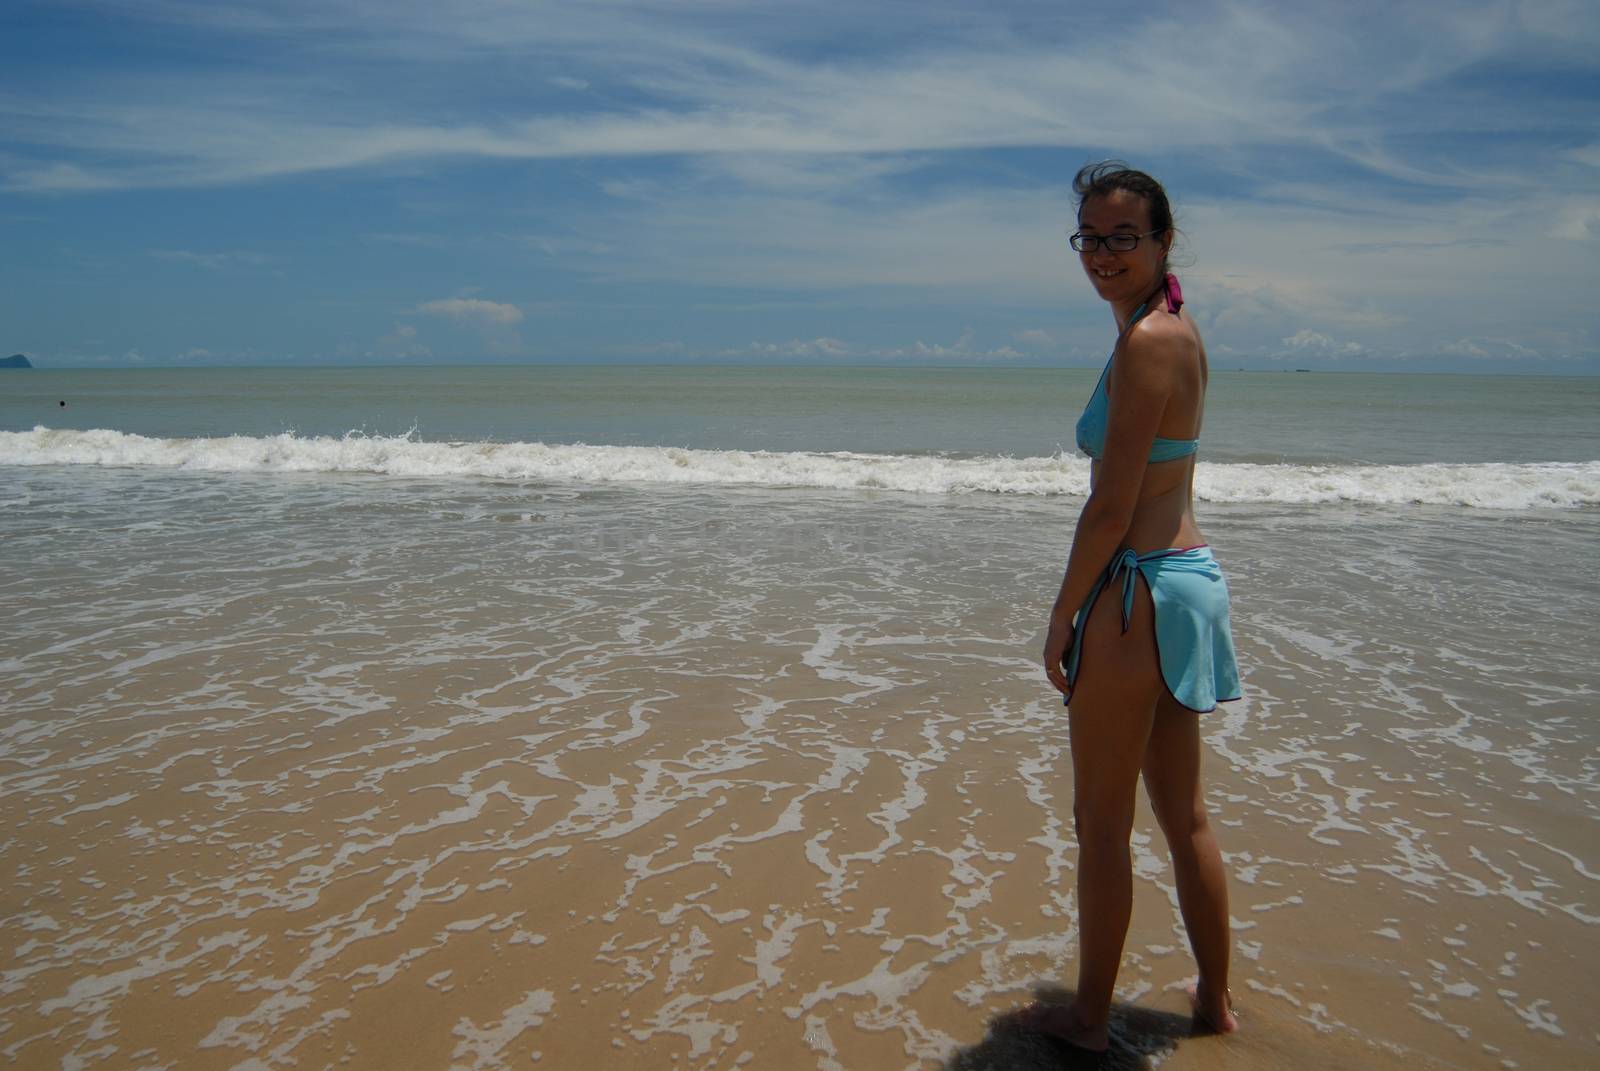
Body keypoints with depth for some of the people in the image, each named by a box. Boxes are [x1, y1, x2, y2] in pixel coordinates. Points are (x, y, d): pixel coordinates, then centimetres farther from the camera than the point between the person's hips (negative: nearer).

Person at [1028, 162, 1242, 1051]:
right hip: (1190, 578, 10)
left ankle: (1091, 1017, 22)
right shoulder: (1180, 332, 12)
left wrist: (1063, 619, -10)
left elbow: (1111, 510, -20)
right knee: (1185, 814, 20)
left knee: (1102, 822, 6)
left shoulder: (1146, 343, -18)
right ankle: (1216, 1002, 34)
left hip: (1139, 593, -10)